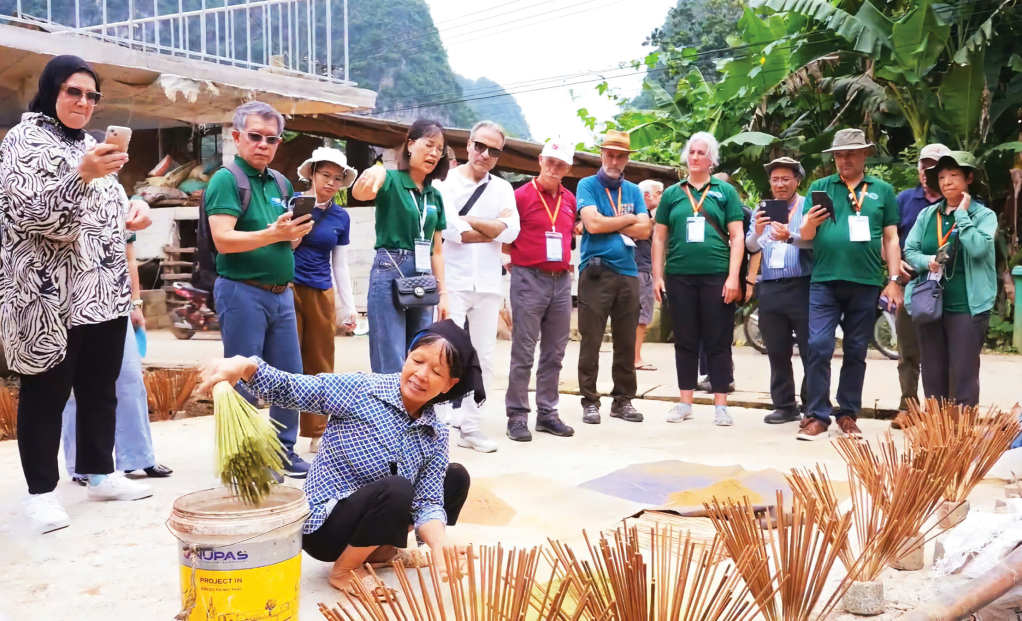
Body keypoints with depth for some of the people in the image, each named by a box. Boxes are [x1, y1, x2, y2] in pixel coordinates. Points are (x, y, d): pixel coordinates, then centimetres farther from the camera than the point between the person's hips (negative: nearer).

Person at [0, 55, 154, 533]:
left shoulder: (93, 145, 18)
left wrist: (132, 212, 5)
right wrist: (82, 175, -28)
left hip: (104, 291, 7)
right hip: (51, 295, -7)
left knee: (100, 388, 12)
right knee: (46, 393, 0)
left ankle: (99, 473, 24)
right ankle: (41, 490, 10)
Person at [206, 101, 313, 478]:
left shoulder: (280, 184, 14)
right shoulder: (226, 179, -6)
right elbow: (223, 239, -18)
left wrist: (296, 232, -6)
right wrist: (274, 233, -27)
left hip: (281, 293, 7)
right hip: (243, 292, -7)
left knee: (289, 377, 10)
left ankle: (284, 451, 22)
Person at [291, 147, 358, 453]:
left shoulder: (341, 217, 8)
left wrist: (349, 306, 11)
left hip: (322, 295, 3)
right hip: (289, 290, -3)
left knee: (321, 366, 8)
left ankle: (317, 433, 17)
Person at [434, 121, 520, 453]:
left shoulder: (503, 188, 12)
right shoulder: (445, 182, 0)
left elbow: (511, 231, -4)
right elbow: (450, 230, -15)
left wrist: (470, 220, -9)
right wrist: (493, 229, -5)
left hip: (488, 285, 4)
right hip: (451, 282, -4)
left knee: (483, 357, 8)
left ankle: (470, 426, 17)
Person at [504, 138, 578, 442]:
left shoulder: (570, 199, 11)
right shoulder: (522, 195, -4)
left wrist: (565, 258, 13)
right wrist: (523, 256, -4)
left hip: (561, 281, 6)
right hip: (529, 280, -5)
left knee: (554, 353, 9)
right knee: (523, 352, -3)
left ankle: (547, 413, 18)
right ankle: (517, 415, 4)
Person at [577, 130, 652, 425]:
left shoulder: (634, 191, 14)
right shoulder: (587, 185, 2)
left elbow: (644, 230, 3)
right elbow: (592, 223, -13)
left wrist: (607, 224, -5)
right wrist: (627, 219, -1)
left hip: (628, 272, 4)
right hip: (595, 271, -4)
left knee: (626, 342, 8)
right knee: (591, 341, -2)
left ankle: (623, 399, 17)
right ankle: (590, 401, 7)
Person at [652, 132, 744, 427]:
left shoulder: (725, 191, 6)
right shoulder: (672, 193, 11)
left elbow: (737, 236, 2)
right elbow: (659, 237, 11)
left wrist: (733, 276, -7)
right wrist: (657, 276, 4)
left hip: (717, 276, -2)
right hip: (679, 277, 2)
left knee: (718, 342, 3)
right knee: (685, 341, 9)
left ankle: (720, 405, 10)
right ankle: (685, 402, 17)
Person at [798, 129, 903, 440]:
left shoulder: (883, 190, 9)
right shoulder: (820, 187, 8)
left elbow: (891, 239, 10)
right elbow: (805, 238, 5)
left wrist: (894, 280, 3)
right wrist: (810, 223, -18)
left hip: (866, 283, 1)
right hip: (824, 281, -1)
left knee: (856, 352, 8)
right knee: (818, 347, -7)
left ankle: (848, 415, 18)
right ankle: (817, 415, 1)